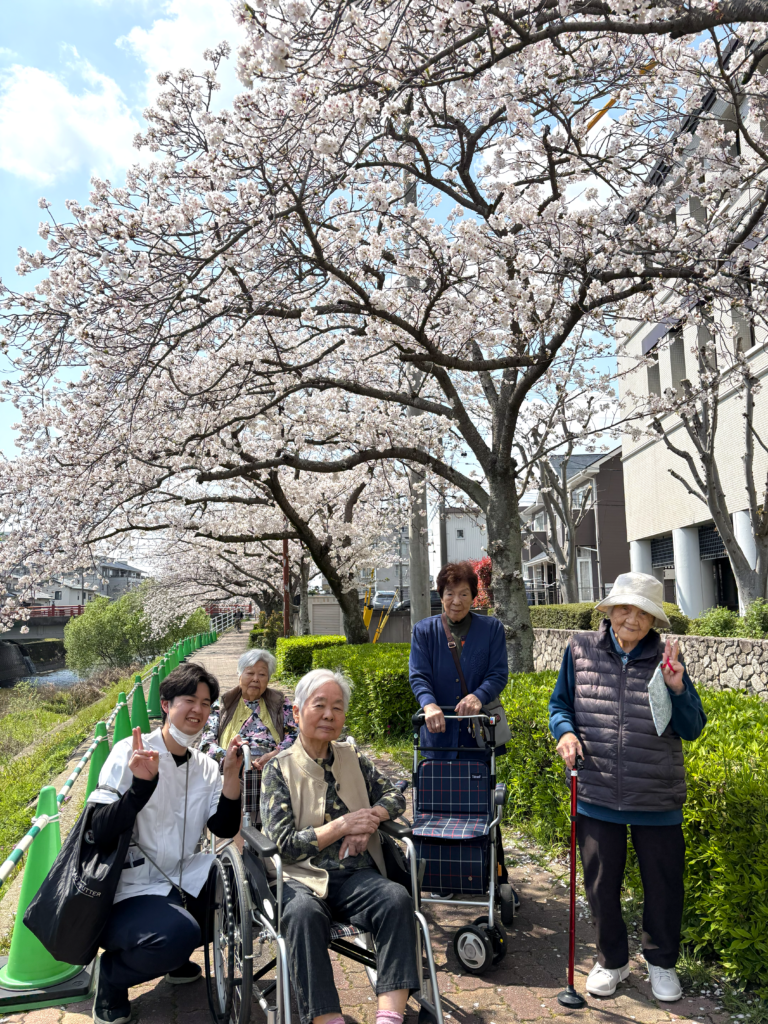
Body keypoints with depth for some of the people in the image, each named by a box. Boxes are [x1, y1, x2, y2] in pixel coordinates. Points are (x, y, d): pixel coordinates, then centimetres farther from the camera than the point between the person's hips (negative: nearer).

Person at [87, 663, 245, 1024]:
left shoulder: (205, 767, 5)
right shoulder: (131, 752, -13)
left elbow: (225, 830, -1)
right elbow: (101, 837, -19)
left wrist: (231, 774, -12)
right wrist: (142, 784, -33)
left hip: (178, 882, 7)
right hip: (127, 891, -7)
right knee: (178, 933, -34)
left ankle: (176, 958, 11)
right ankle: (112, 974, 0)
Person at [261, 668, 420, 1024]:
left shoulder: (353, 759, 15)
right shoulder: (279, 768, 2)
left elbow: (395, 795, 16)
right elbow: (284, 844, -4)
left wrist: (370, 817, -6)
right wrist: (342, 826, -12)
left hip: (356, 876, 3)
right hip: (302, 877, -3)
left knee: (396, 898, -27)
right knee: (303, 913, -37)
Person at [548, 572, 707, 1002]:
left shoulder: (666, 659, -5)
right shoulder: (581, 650, -4)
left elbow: (693, 729, -4)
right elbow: (560, 703, 8)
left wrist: (676, 688, -20)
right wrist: (566, 732, -12)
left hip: (656, 798, 0)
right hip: (597, 795, 1)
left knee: (663, 884, 15)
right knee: (601, 884, 16)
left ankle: (662, 962, 41)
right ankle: (612, 960, 40)